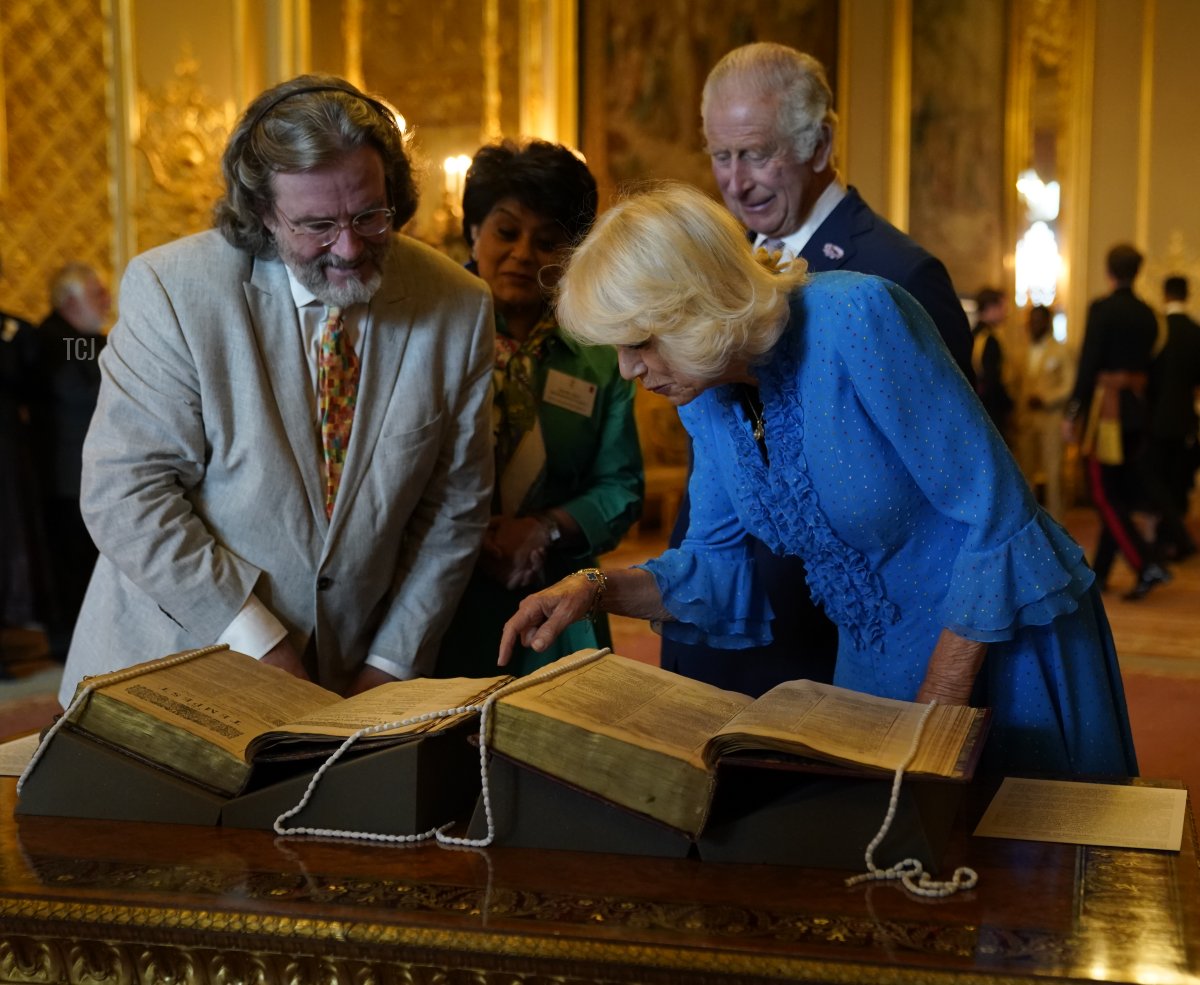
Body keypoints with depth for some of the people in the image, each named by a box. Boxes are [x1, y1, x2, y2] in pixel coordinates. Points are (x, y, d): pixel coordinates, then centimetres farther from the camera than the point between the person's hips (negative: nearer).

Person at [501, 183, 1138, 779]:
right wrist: (597, 590, -11)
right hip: (874, 663, 6)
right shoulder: (704, 395, -3)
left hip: (1005, 647, -6)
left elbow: (995, 514, -23)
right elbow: (720, 562, 7)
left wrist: (937, 711, -21)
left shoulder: (856, 317, -25)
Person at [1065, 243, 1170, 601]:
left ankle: (1147, 564, -16)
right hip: (1137, 407, 7)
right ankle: (1099, 572, 20)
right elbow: (1147, 366, 13)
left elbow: (1088, 364, -14)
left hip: (1104, 406, -7)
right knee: (1120, 493, 12)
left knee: (1104, 495, -3)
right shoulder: (1148, 314, 9)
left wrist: (1072, 412, -10)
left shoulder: (1102, 308, -12)